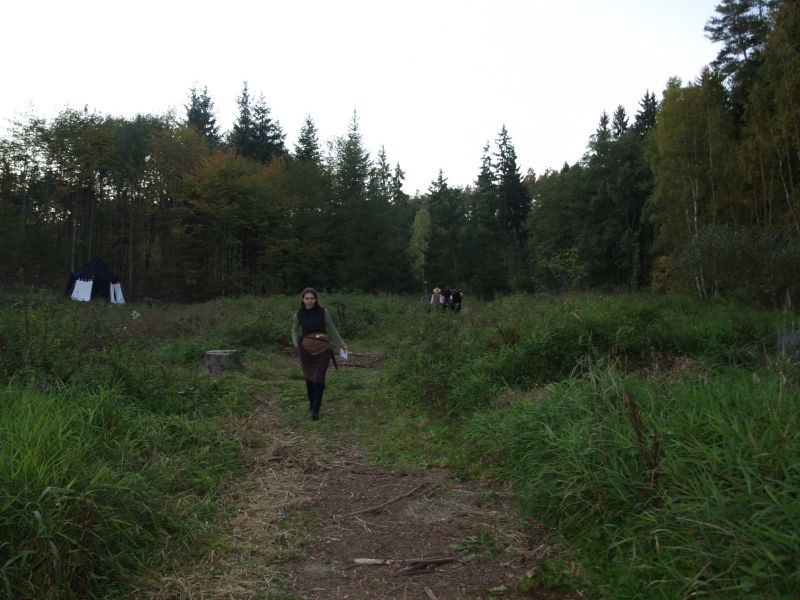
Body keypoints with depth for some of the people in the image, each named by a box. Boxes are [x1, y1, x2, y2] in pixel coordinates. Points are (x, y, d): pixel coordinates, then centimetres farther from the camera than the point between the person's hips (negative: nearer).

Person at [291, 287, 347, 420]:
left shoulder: (323, 312, -5)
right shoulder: (299, 314, 1)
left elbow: (331, 329, 7)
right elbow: (295, 330, 19)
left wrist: (341, 343, 10)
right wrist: (296, 344, 5)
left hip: (322, 349, -2)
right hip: (306, 349, 2)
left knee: (319, 379, -6)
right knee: (309, 378, 9)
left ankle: (315, 410, 1)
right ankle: (311, 404, 28)